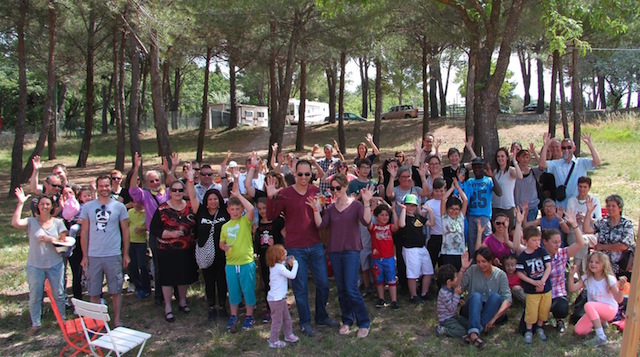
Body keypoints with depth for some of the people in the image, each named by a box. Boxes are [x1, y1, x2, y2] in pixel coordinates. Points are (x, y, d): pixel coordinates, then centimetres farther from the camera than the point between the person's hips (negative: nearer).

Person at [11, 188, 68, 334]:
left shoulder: (58, 222, 0)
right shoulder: (31, 222, -3)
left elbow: (64, 241, -1)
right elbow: (15, 223, -22)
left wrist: (50, 239, -19)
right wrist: (20, 203, -20)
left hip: (55, 265, 1)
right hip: (35, 266, 0)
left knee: (58, 294, 9)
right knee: (35, 296, 7)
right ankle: (36, 324, 21)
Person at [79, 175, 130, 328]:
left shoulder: (119, 206, 1)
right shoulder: (88, 207, 4)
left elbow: (125, 231, 5)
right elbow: (84, 232, 6)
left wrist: (126, 254, 3)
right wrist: (84, 256, 2)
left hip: (114, 255, -1)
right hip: (93, 256, 1)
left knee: (116, 291, 5)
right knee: (93, 292, 8)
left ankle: (117, 320, 15)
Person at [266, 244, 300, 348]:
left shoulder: (274, 266, 5)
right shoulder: (279, 268, -24)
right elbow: (292, 275, -25)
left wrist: (287, 262, 8)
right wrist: (295, 263, -13)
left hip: (280, 298, 10)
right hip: (276, 299, -10)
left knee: (286, 317, 21)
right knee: (277, 320, 2)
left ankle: (289, 335, 36)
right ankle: (274, 341, 13)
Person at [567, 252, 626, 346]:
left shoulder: (609, 279, -14)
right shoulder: (587, 278, -2)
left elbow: (619, 300, -20)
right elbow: (572, 289, -10)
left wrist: (621, 287, -38)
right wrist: (571, 275, -22)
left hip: (610, 310, -5)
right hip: (594, 310, 5)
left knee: (588, 305, -36)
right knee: (579, 331, -10)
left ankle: (601, 337, -30)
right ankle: (599, 322, 19)